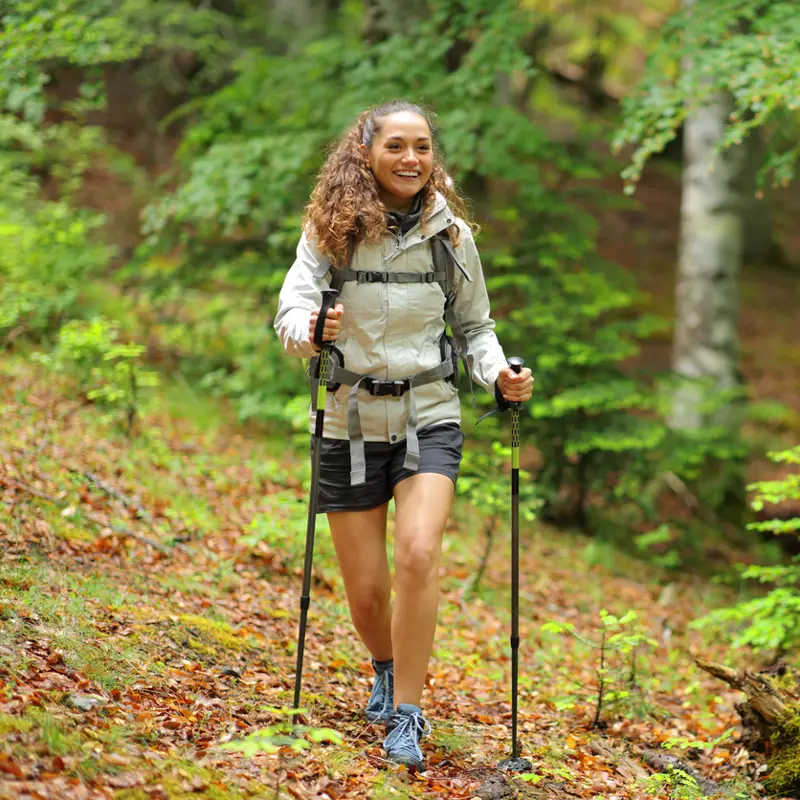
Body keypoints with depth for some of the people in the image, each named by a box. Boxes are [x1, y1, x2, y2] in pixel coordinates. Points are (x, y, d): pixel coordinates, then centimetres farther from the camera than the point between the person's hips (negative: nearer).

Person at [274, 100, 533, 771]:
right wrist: (310, 332, -35)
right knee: (366, 592, 5)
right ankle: (387, 669, 39)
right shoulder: (331, 229, -4)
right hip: (351, 419, 0)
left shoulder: (452, 234, 1)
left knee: (418, 553, -23)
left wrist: (499, 374, -7)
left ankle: (406, 713, -11)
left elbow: (475, 326, 11)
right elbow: (292, 308, -12)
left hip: (429, 416, 0)